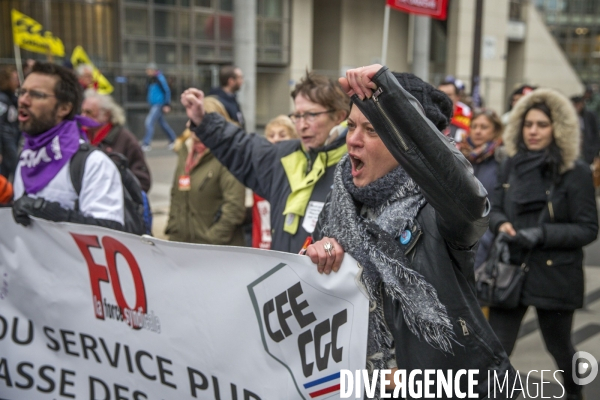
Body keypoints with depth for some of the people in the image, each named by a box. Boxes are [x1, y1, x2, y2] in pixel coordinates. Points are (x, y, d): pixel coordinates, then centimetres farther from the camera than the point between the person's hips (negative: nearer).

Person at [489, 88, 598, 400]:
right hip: (510, 269, 3)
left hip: (554, 274, -3)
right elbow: (495, 208, 10)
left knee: (558, 345, 19)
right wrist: (501, 224, -14)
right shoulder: (512, 165, 2)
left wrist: (542, 234, -23)